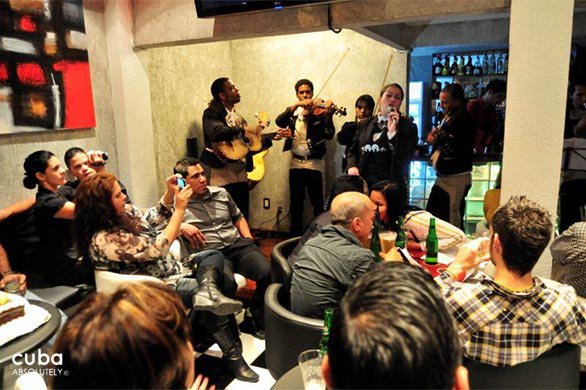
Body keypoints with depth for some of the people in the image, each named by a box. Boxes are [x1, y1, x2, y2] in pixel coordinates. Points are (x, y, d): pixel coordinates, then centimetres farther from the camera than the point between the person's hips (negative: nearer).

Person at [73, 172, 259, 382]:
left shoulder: (124, 213, -1)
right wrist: (180, 209, -23)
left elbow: (155, 217, 13)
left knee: (214, 255, 1)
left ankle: (207, 292, -30)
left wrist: (170, 192, -5)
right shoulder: (104, 239, -28)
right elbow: (157, 249, -27)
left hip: (169, 269, 10)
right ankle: (233, 356, -6)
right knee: (222, 287, -18)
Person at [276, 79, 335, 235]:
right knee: (295, 202, 11)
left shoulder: (319, 111, -3)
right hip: (295, 163, 4)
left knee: (318, 203, -1)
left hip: (314, 163, -4)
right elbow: (279, 122, -11)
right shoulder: (293, 111, 9)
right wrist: (295, 105, -22)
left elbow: (329, 134, -17)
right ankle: (295, 234, 23)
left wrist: (328, 116, -36)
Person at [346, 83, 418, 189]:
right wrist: (352, 166, -3)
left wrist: (392, 131, -17)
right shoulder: (365, 124, 13)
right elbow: (352, 150, 16)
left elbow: (404, 158, -10)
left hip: (390, 184, -3)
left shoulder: (408, 126, 1)